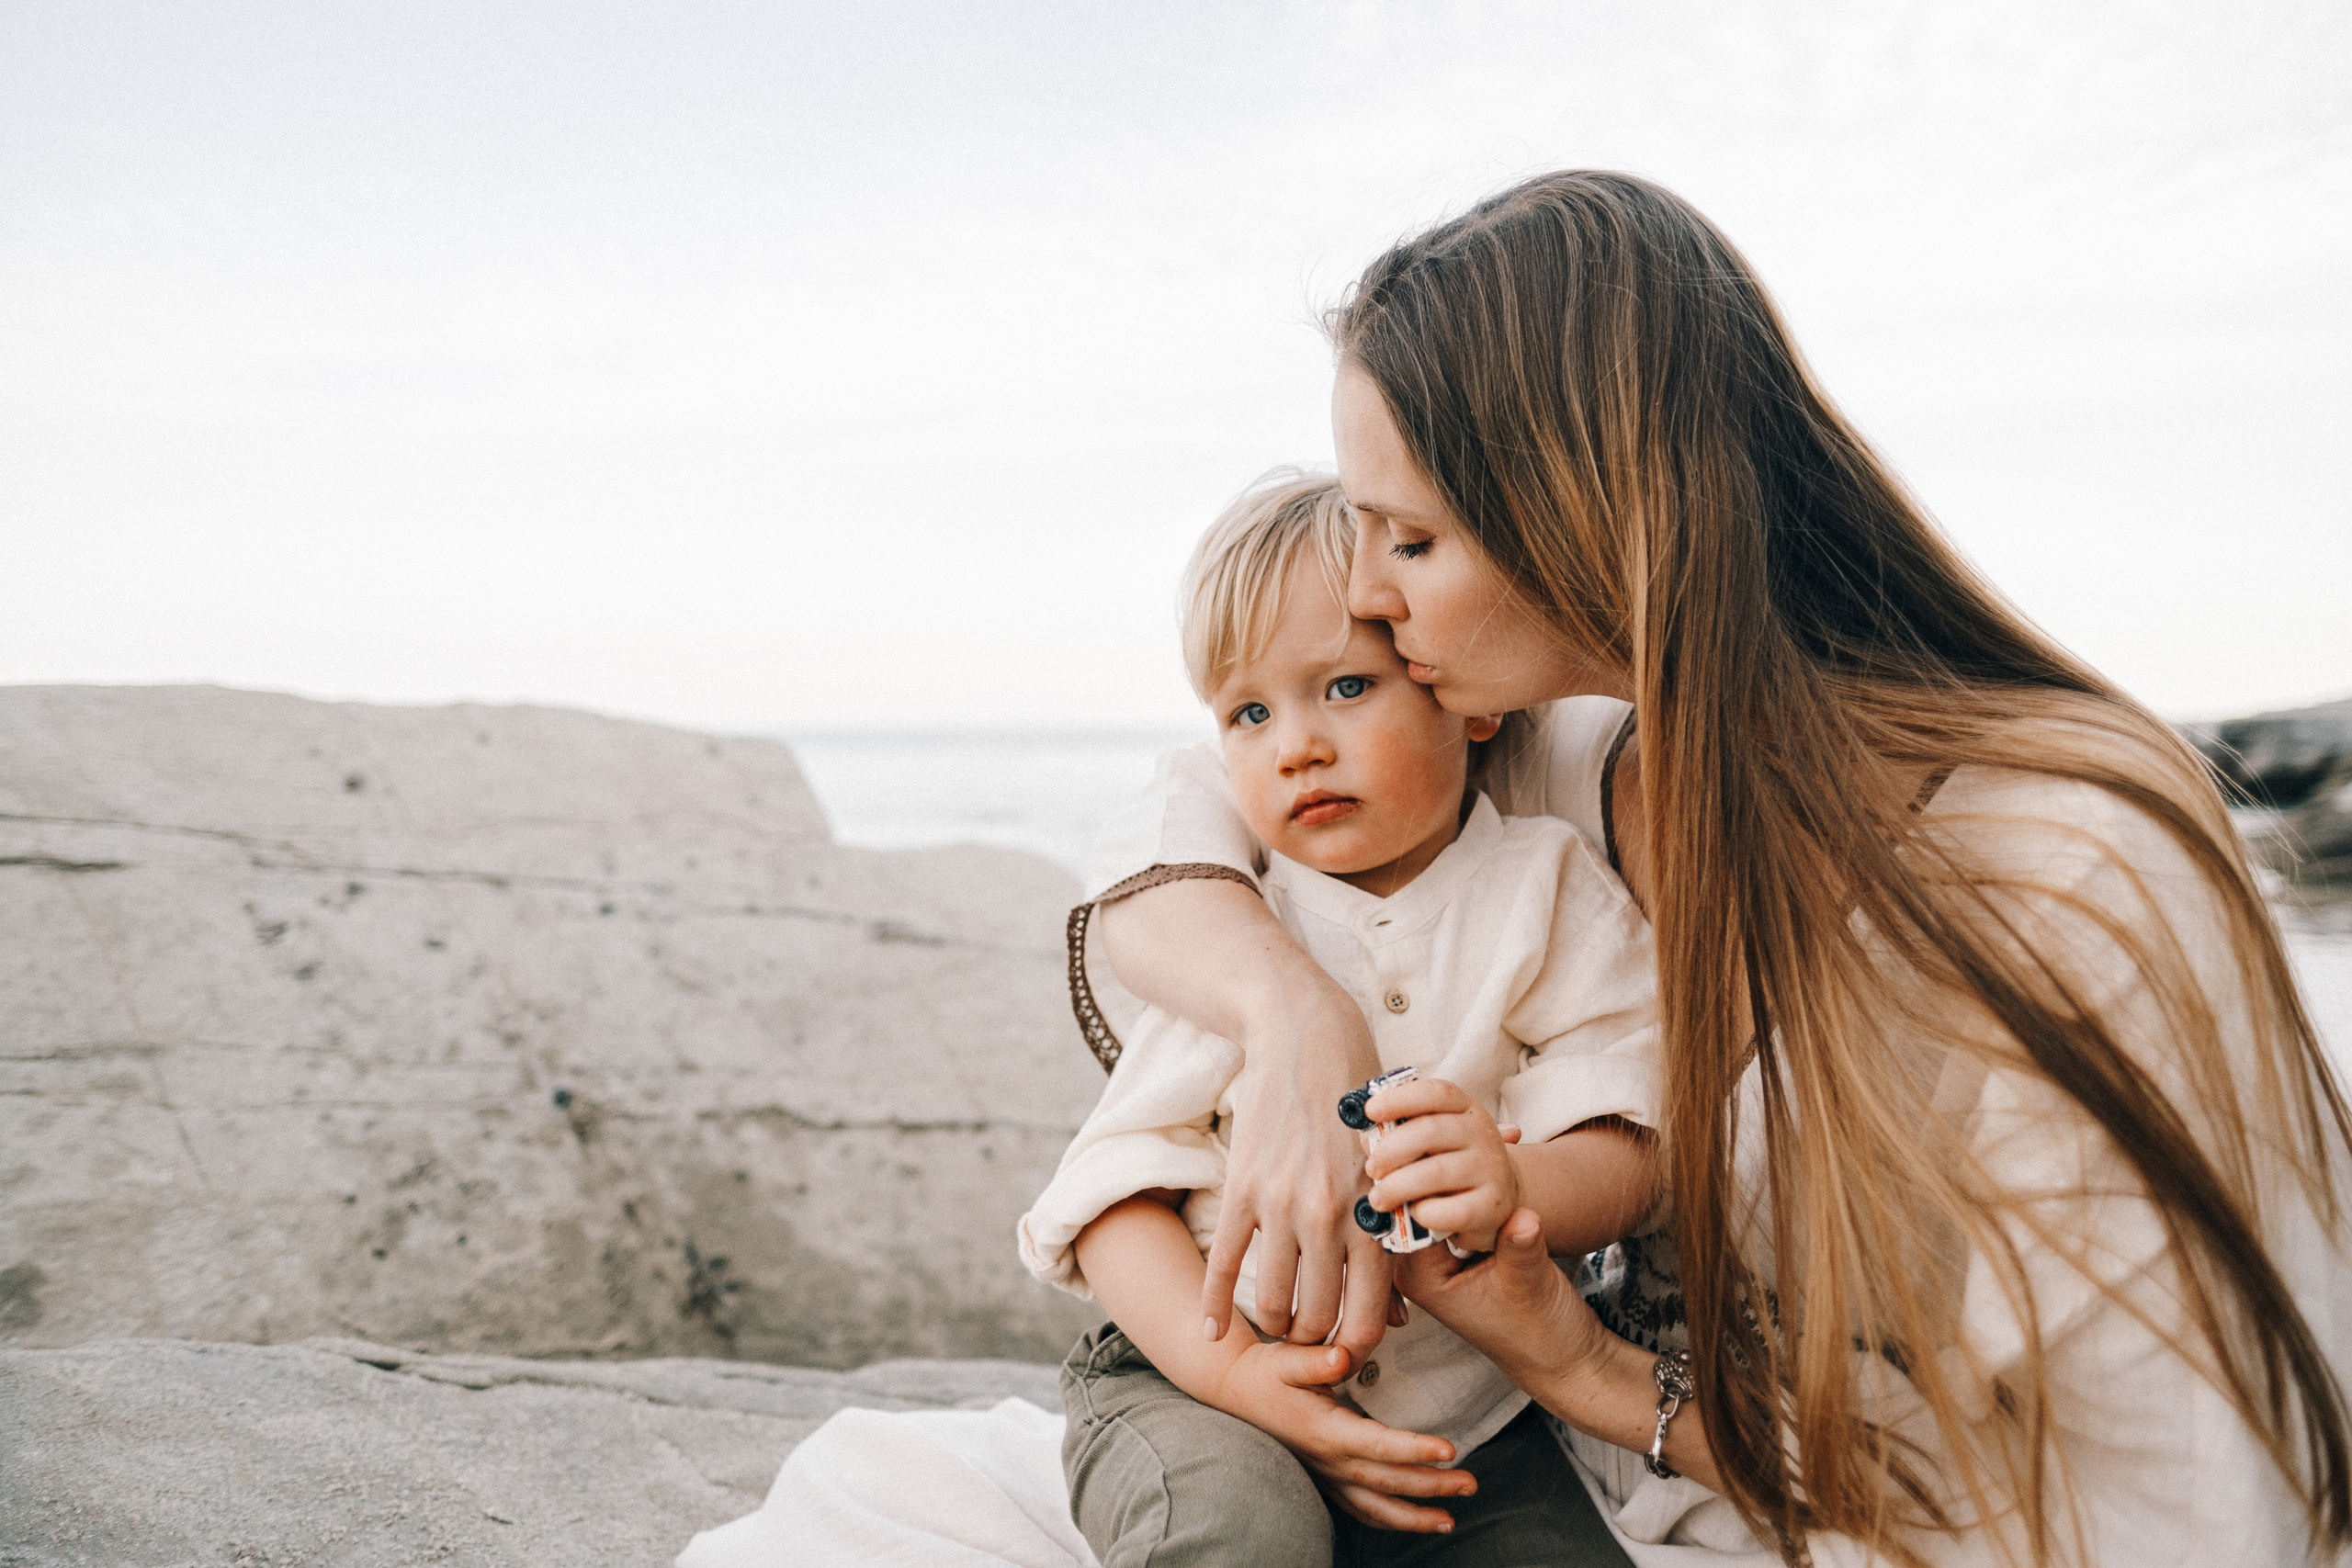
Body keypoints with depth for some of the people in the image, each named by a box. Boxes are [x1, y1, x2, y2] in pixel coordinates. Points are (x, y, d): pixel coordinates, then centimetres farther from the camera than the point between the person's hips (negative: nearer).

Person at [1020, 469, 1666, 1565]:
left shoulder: (1546, 895, 1)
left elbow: (1625, 1153, -8)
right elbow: (1122, 1180, -5)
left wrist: (1519, 1188, -32)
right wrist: (1229, 1364, -22)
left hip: (1466, 1405, 2)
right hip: (1195, 1367, -1)